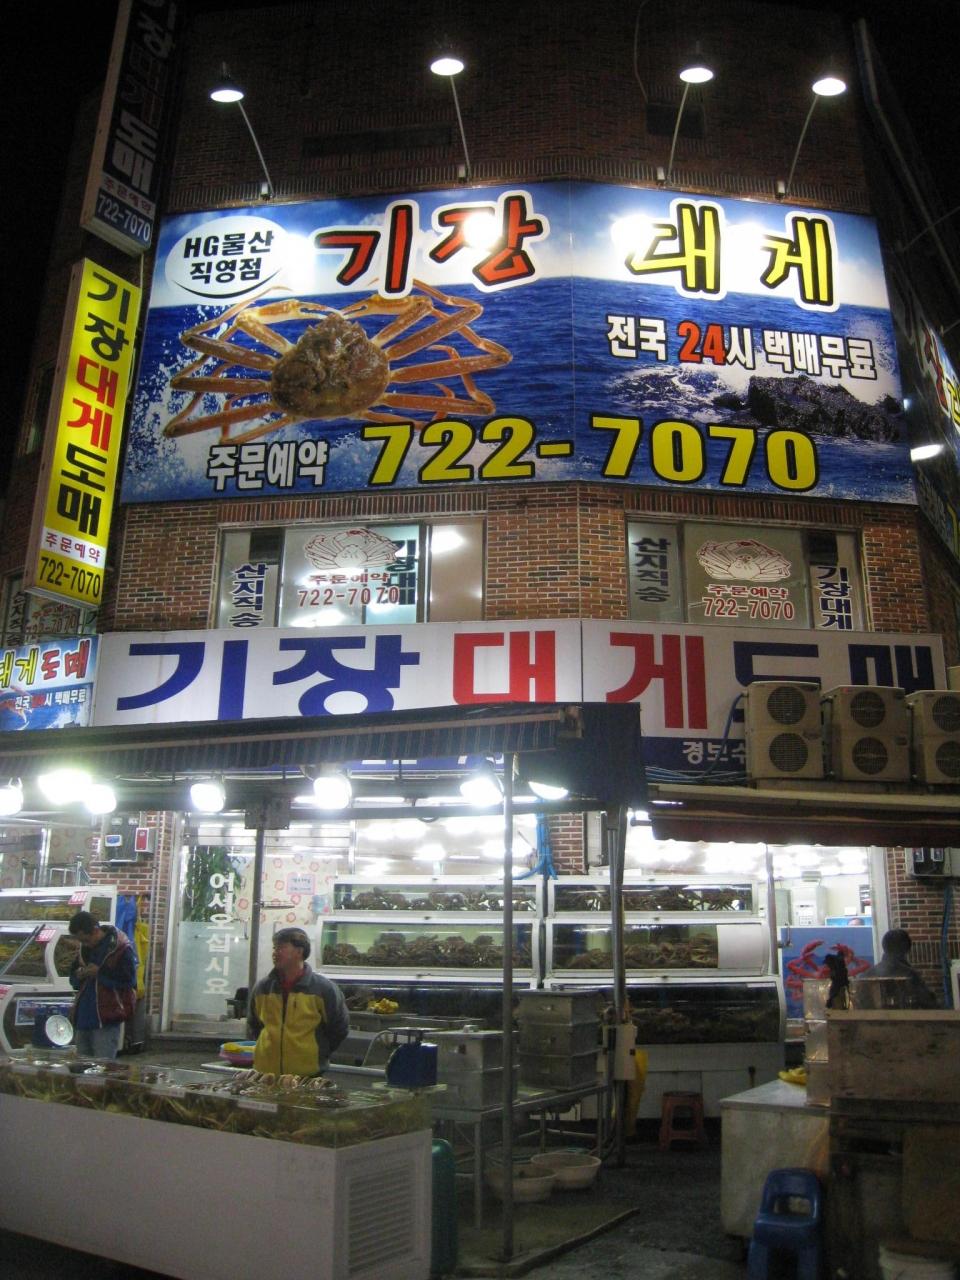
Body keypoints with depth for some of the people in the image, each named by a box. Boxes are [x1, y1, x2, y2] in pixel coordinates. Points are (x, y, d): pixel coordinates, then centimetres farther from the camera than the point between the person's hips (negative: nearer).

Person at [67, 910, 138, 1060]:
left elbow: (128, 980, -15)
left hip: (107, 1020, -8)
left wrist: (99, 973, -16)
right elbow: (73, 979, 23)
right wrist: (78, 975, -1)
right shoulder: (84, 949, 14)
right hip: (82, 1018, 8)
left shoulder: (121, 947, -10)